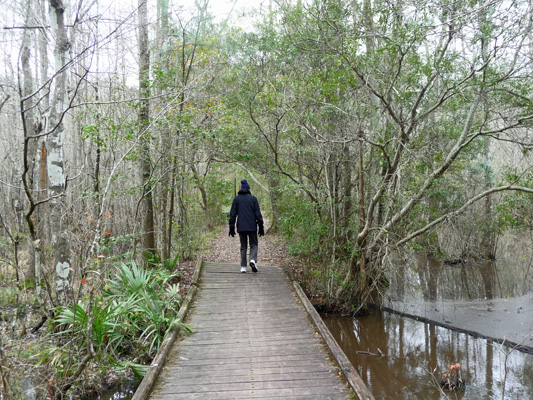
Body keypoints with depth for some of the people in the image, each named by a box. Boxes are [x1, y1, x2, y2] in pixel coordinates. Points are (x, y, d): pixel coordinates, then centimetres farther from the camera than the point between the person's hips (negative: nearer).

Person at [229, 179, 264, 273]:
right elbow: (258, 214, -2)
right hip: (252, 227, -2)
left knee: (243, 246, 10)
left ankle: (243, 267, 6)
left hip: (241, 227, 2)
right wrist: (261, 227, 1)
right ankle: (253, 260, -15)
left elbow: (232, 214, 2)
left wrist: (231, 227, 5)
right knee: (254, 244, 10)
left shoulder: (236, 199, 5)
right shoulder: (253, 198, 1)